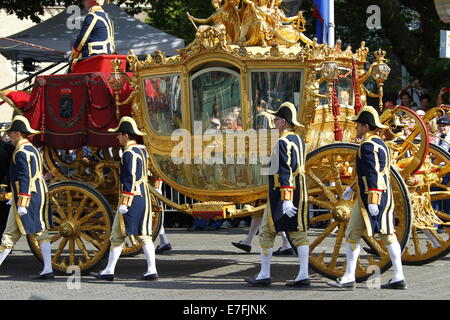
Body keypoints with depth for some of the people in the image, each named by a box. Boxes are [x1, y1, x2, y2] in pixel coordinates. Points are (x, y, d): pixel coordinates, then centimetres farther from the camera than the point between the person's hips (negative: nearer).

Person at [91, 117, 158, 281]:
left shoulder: (129, 154, -16)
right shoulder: (142, 150, 12)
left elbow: (129, 180, -20)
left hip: (131, 198, -9)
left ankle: (109, 271, 4)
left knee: (118, 235, 0)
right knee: (144, 234, 7)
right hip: (144, 197, 9)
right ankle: (151, 270, 1)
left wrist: (124, 203, -20)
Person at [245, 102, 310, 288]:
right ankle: (303, 275, -2)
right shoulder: (298, 140, 12)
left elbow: (285, 173, -23)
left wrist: (285, 200, -27)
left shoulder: (283, 143, -16)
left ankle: (264, 275, 6)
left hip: (281, 195, -8)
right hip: (300, 193, 8)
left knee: (267, 232, 2)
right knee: (298, 232, 4)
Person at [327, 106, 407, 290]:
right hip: (386, 196, 10)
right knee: (388, 235, 8)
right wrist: (352, 188, 34)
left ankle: (349, 278, -4)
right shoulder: (380, 143, 17)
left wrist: (372, 201, -25)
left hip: (371, 197, -10)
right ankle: (399, 278, 6)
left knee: (352, 235, -4)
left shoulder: (367, 145, -14)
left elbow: (372, 174, -22)